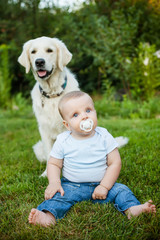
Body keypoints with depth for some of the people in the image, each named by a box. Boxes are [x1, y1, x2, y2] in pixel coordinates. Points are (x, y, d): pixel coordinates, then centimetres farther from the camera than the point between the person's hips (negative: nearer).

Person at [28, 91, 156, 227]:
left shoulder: (104, 137, -8)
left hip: (100, 184, 1)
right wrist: (54, 183, -18)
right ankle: (49, 216, -44)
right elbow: (54, 164, 1)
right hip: (71, 185, -1)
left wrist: (104, 186, -16)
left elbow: (115, 163, -7)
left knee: (120, 190, -17)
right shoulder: (62, 141, -7)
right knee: (58, 196, -25)